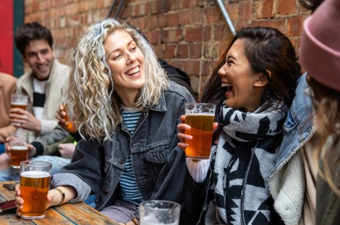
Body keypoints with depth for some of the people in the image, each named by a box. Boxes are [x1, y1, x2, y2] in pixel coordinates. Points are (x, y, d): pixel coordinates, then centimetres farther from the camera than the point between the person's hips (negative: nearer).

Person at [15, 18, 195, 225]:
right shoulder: (98, 111, -1)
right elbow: (86, 169, -3)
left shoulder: (178, 103, -16)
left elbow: (182, 181, -17)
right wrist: (56, 195, -23)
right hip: (120, 207, 4)